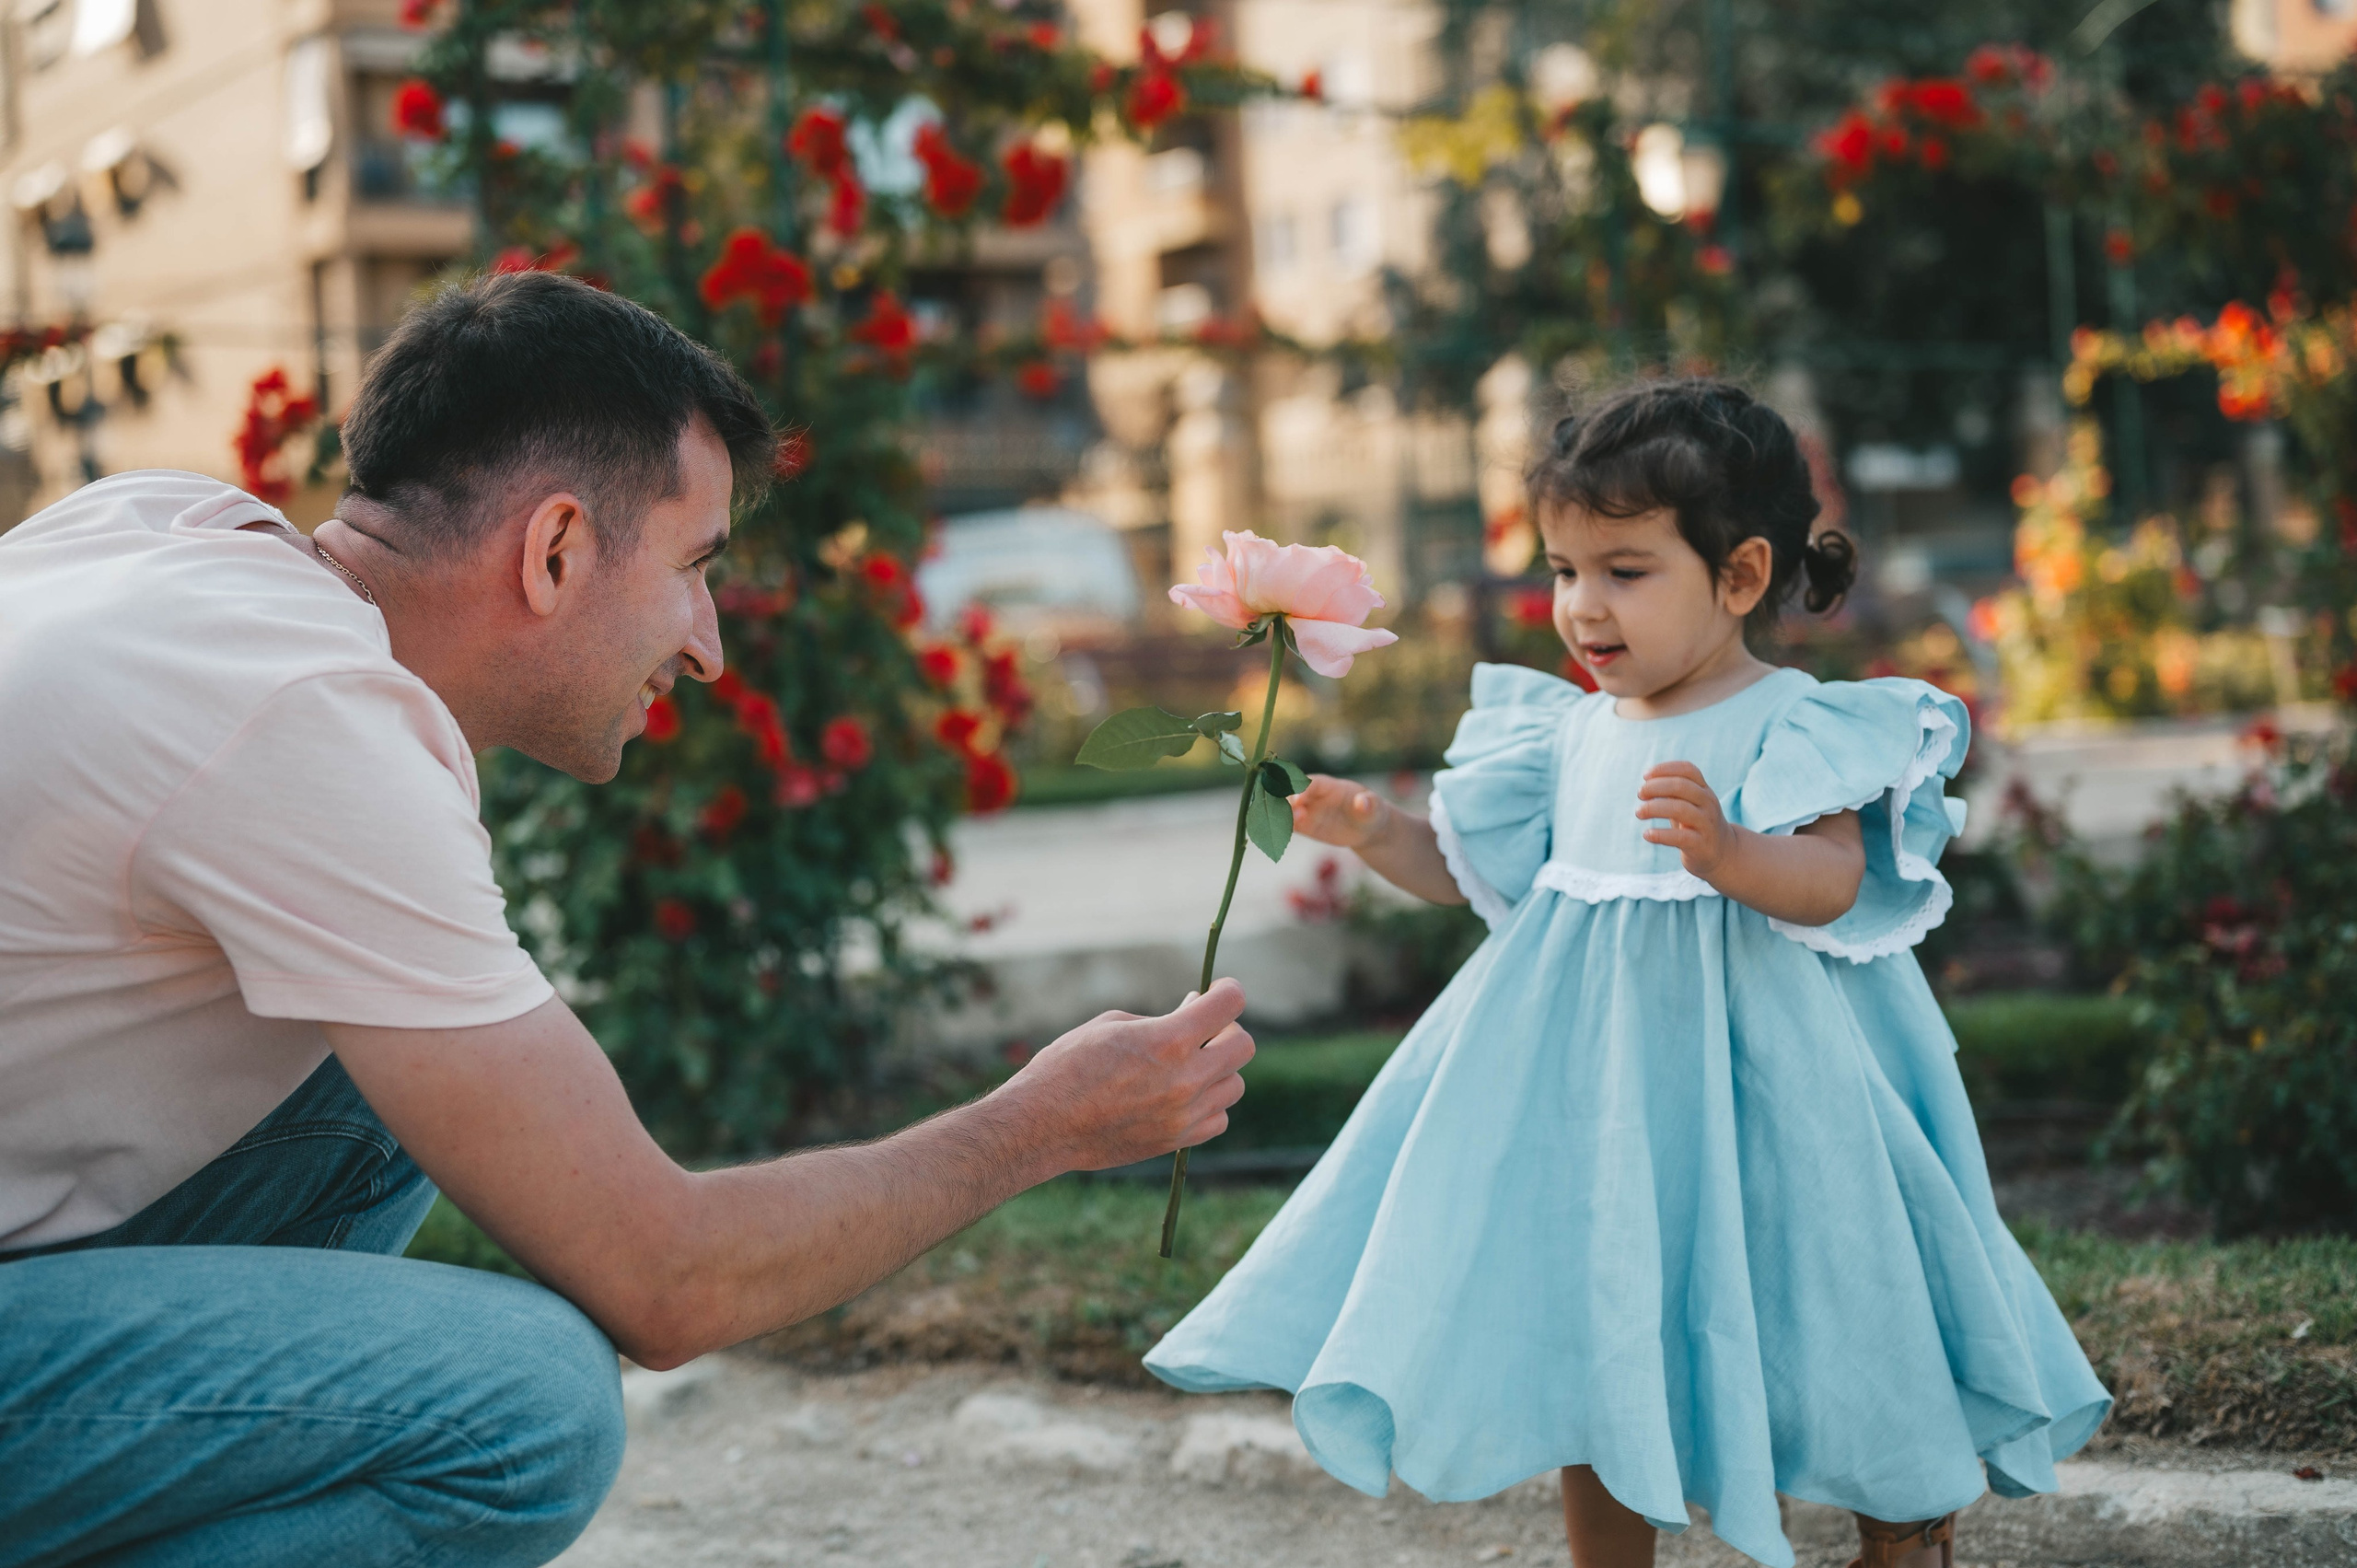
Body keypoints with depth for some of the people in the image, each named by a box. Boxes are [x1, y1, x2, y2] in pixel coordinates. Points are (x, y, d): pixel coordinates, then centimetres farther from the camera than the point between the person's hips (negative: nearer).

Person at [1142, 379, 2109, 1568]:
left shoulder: (1791, 727, -10)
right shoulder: (1566, 732, 8)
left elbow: (1835, 881, -22)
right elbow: (1471, 870, 14)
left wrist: (1727, 851, -40)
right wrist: (1377, 835, -3)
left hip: (1738, 1064, -5)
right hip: (1587, 1069, 5)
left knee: (1818, 1331, 4)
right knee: (1593, 1346, 11)